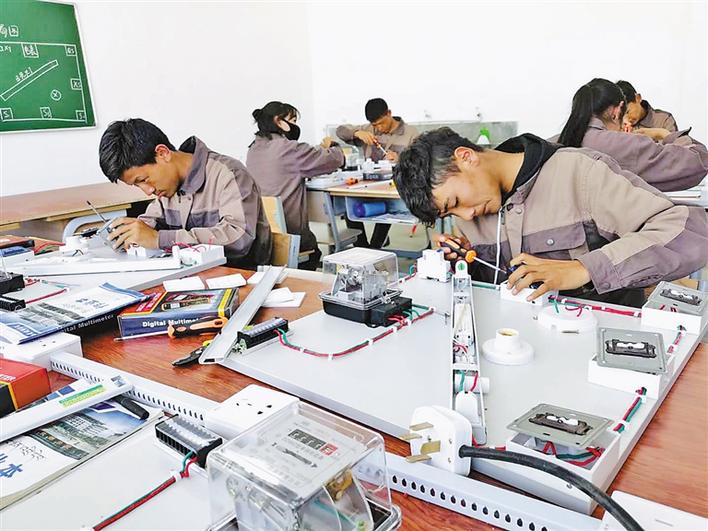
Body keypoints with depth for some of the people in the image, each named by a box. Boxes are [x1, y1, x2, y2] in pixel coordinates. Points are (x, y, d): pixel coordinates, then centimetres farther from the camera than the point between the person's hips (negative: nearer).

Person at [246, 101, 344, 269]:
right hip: (289, 232, -7)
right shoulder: (290, 148, -15)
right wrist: (332, 146, 17)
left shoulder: (253, 150, 7)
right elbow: (336, 158, -7)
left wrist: (321, 149, 18)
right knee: (313, 249, 26)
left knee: (310, 241, 31)